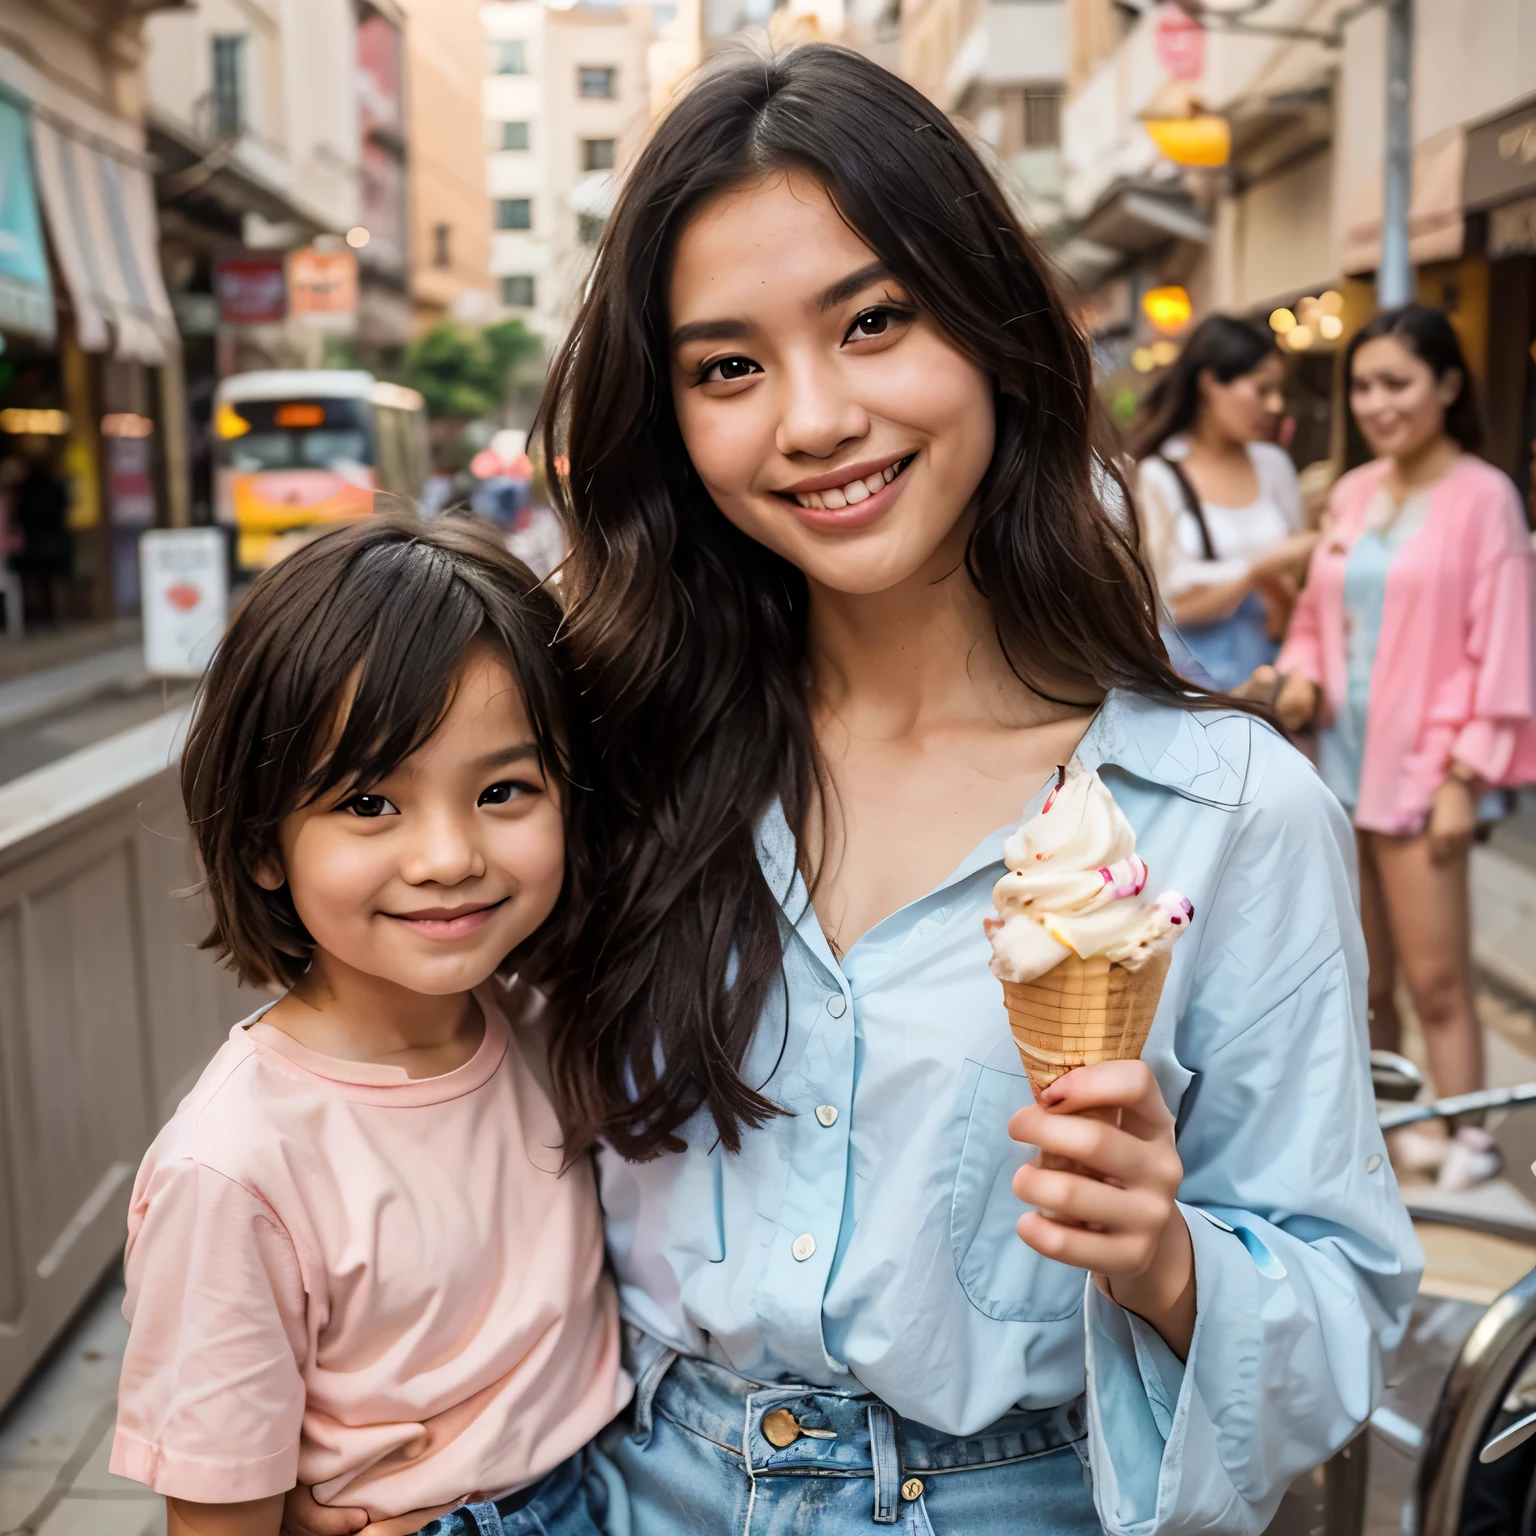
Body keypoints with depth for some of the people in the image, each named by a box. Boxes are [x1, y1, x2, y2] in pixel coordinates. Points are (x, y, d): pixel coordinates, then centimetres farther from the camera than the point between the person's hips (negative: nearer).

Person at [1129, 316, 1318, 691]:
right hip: (1197, 673, -4)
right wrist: (1262, 567, -9)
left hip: (1270, 666, 4)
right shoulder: (1157, 477, -4)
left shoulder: (1273, 464, 8)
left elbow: (1296, 582, 13)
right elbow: (1174, 600, -6)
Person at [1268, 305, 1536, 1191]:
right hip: (1340, 762, 5)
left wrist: (1464, 775, -11)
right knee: (1364, 979, 12)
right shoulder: (1353, 494, 10)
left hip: (1419, 771, -5)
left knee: (1436, 980, -2)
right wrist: (1303, 674, -3)